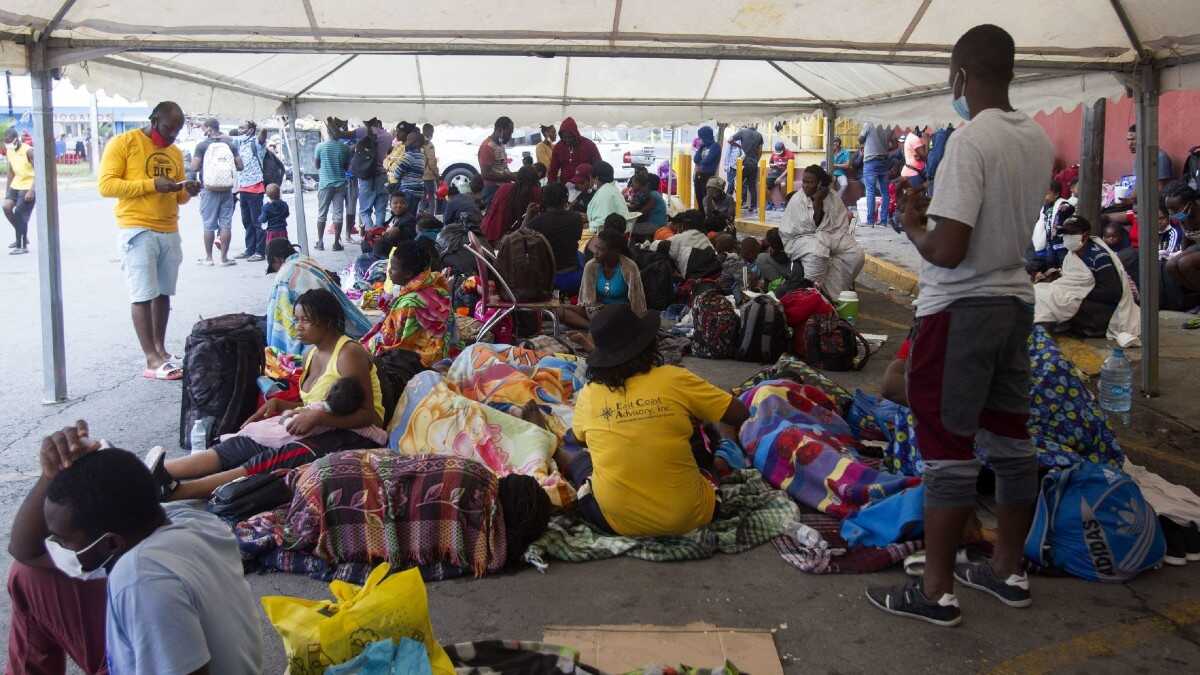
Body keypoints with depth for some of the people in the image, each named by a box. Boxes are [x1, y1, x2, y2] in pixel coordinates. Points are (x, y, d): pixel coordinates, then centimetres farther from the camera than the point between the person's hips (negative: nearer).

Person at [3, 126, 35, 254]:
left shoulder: (28, 151, -16)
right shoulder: (9, 151, 7)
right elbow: (11, 172, 15)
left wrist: (31, 190, -24)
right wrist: (7, 190, 12)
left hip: (28, 186, -7)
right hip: (16, 185, 7)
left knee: (19, 214, -8)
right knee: (6, 206, -7)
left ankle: (22, 245, 2)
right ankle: (22, 237, 10)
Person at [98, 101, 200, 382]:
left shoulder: (175, 152, 16)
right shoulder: (123, 143, -4)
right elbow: (106, 185, -12)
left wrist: (188, 192, 0)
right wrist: (151, 184, -18)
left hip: (169, 232, 6)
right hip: (137, 231, -6)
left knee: (163, 293, 9)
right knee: (143, 295, -5)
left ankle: (160, 349, 18)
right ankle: (152, 360, -5)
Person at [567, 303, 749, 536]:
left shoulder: (588, 395, -5)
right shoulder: (675, 379, -12)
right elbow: (741, 416, -1)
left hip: (614, 521, 1)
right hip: (686, 518, -1)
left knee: (581, 460, 29)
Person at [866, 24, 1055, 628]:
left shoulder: (969, 140, -18)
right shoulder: (1039, 141, 6)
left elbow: (947, 251, -23)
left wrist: (912, 226, -4)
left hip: (959, 309, -8)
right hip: (1015, 301, 8)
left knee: (949, 449, -1)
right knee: (1010, 441, 15)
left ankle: (936, 591, 7)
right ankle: (1008, 570, 28)